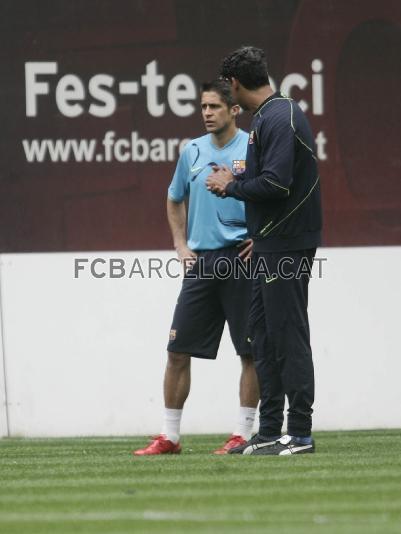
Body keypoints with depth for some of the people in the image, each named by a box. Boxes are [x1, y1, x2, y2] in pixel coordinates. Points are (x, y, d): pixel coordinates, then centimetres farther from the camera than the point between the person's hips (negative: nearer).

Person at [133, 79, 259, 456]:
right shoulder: (192, 152, 10)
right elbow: (174, 201, 25)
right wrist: (181, 245, 14)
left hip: (240, 257, -5)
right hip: (201, 262, 5)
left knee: (251, 351, -1)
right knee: (178, 350, 3)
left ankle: (243, 433, 7)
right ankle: (169, 436, 9)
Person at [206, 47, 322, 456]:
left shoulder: (280, 118, -16)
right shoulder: (264, 117, 16)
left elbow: (276, 184, -24)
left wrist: (232, 186, -10)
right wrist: (234, 181, 11)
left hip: (287, 246, -11)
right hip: (270, 245, 11)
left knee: (288, 337, -7)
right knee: (263, 333, 13)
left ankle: (300, 434, -4)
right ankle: (270, 432, 18)